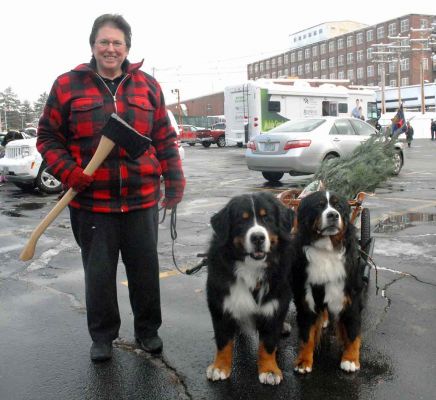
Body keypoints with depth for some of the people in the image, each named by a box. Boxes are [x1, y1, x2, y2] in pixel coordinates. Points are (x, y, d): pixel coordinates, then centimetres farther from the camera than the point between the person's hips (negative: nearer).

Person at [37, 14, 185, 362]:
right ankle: (103, 336, 29)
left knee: (145, 268, 12)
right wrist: (69, 173, -13)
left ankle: (148, 329, 32)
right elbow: (48, 137, 3)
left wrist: (175, 182, 3)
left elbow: (165, 139, 8)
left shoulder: (148, 86, 7)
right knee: (99, 272, 10)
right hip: (91, 200, -1)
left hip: (142, 199, 2)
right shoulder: (68, 85, 1)